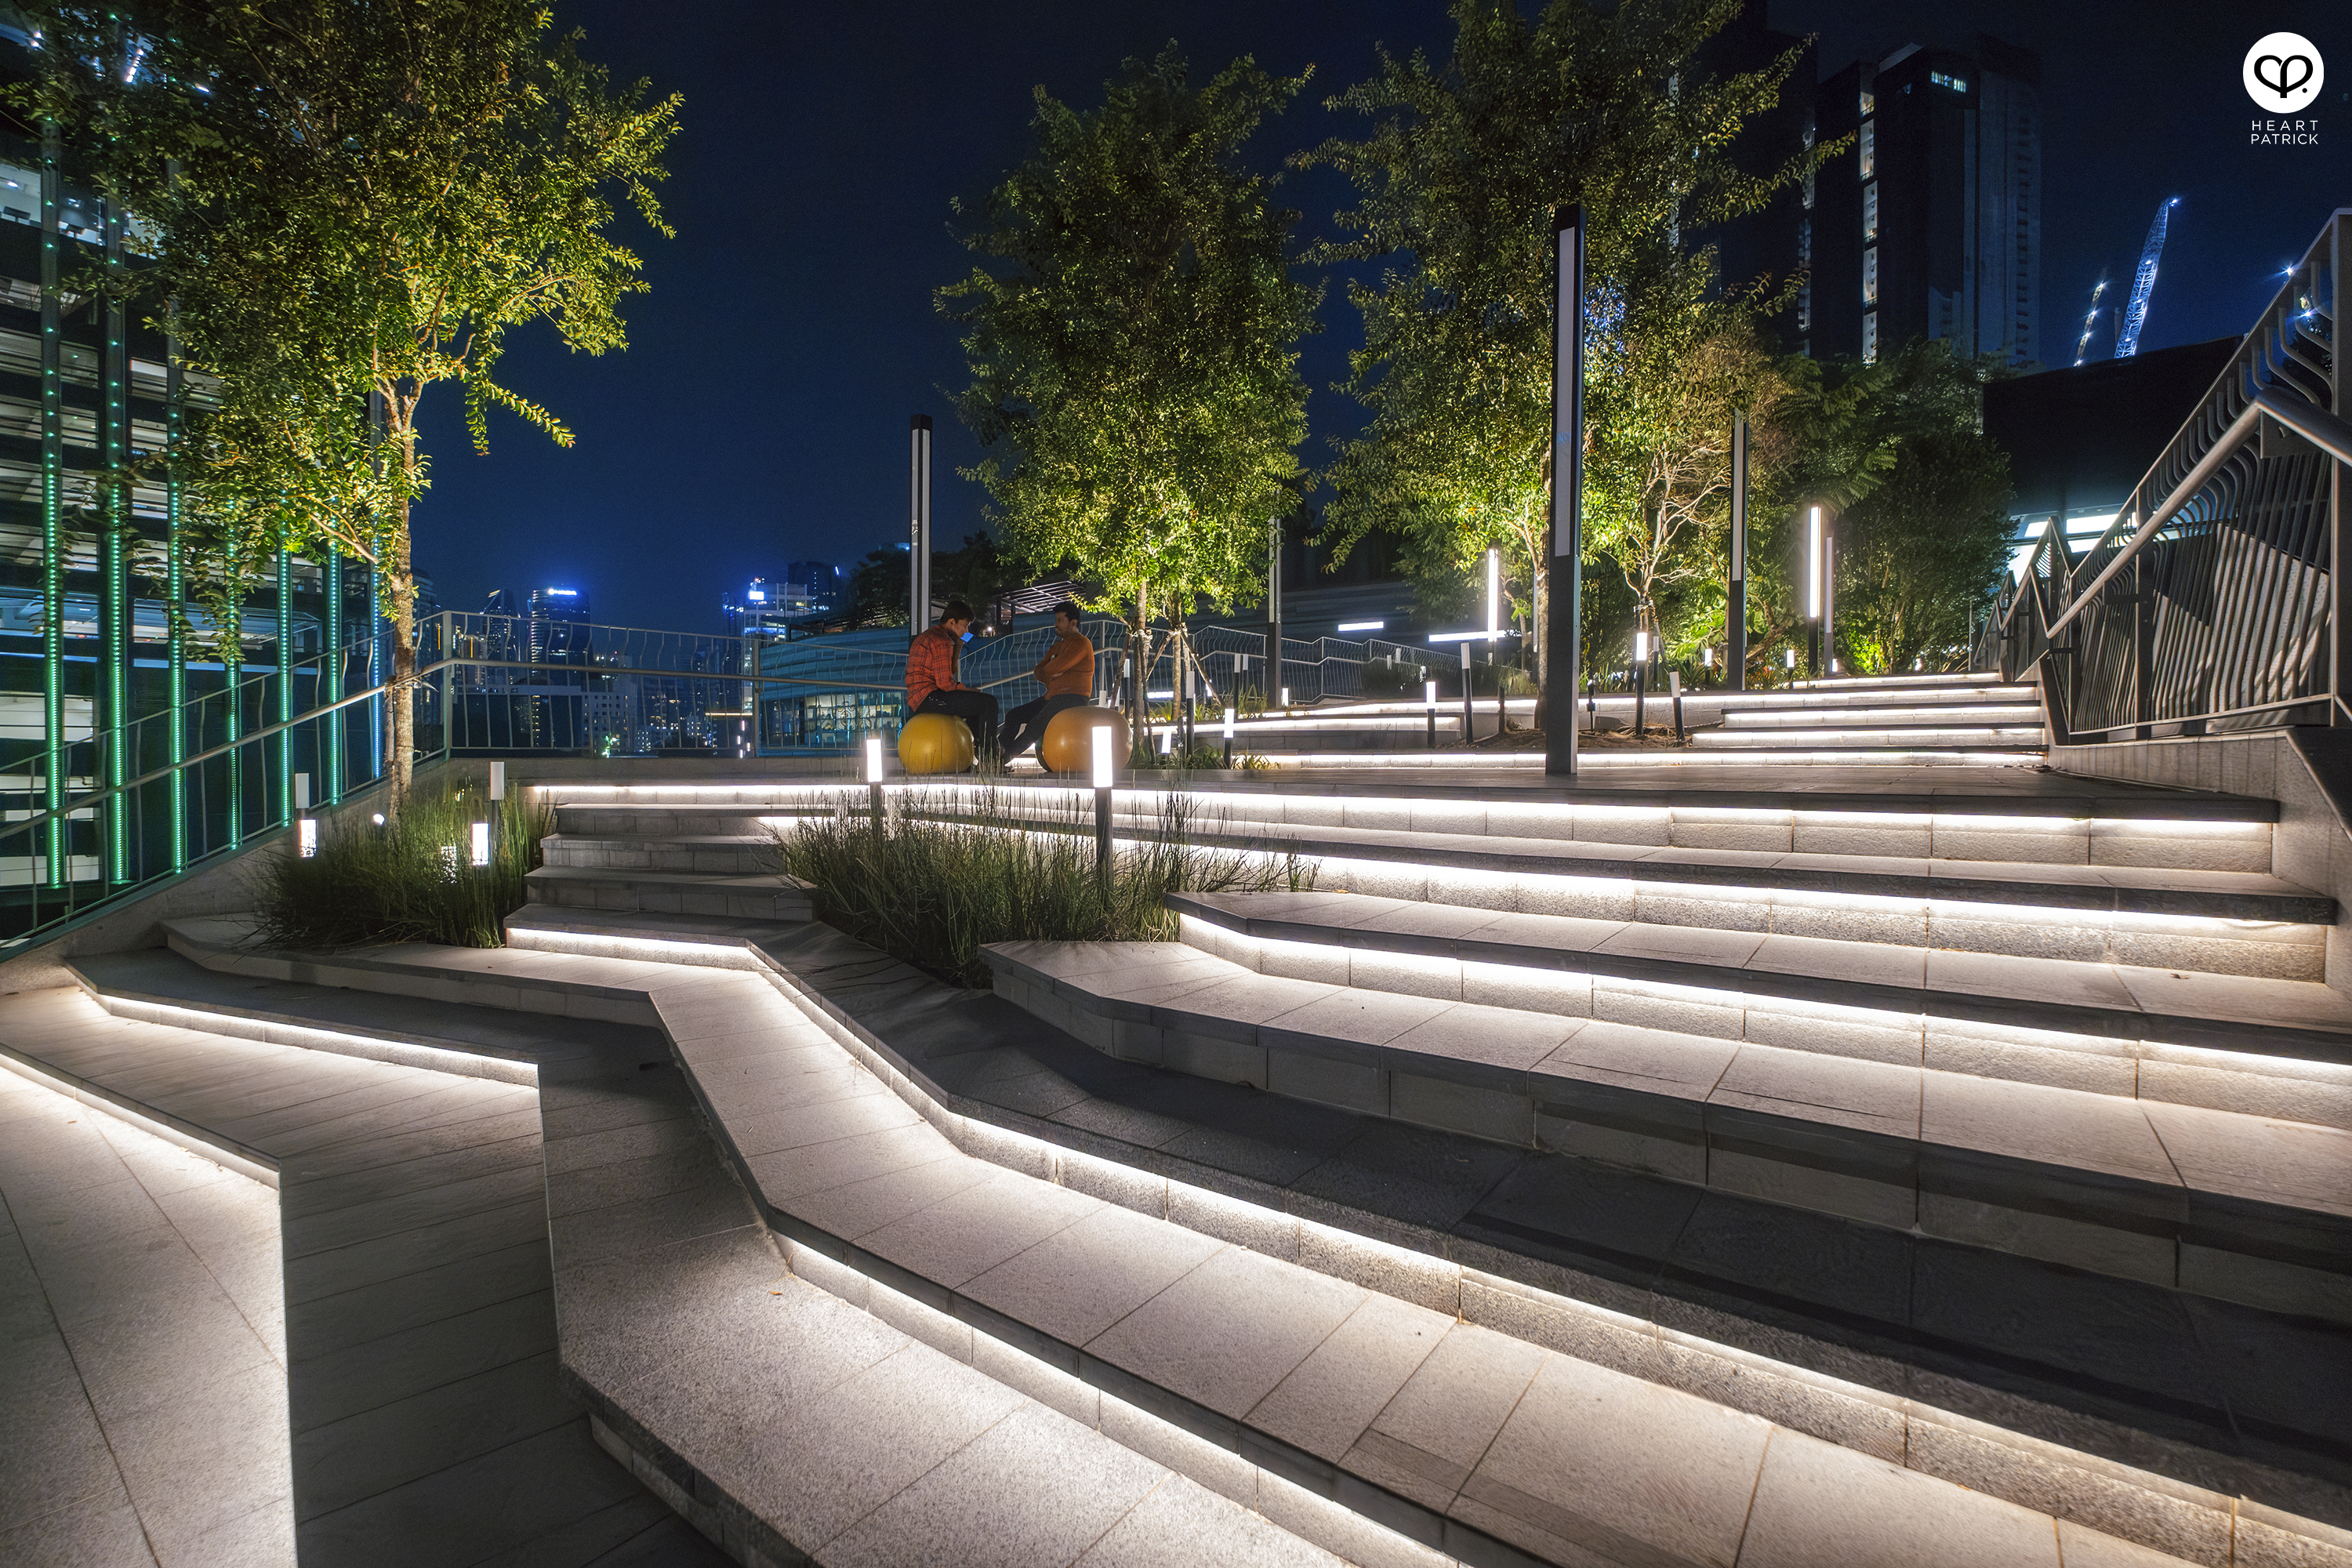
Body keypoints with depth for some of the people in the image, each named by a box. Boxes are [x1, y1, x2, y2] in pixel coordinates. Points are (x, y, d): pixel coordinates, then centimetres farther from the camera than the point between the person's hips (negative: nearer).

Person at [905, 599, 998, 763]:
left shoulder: (929, 636, 21)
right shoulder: (940, 641, -13)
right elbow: (945, 683, -18)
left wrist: (958, 645, 16)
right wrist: (968, 690, -4)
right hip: (928, 697, -11)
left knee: (978, 706, 27)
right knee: (989, 703, -16)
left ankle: (981, 754, 23)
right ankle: (987, 761, -16)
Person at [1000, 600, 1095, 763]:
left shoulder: (1080, 643, -9)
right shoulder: (1059, 645, 21)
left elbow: (1056, 667, -19)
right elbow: (1038, 671, 13)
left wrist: (1047, 670, 4)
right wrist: (1050, 676, -9)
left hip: (1073, 698, -10)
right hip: (1053, 697, 10)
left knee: (1035, 727, -25)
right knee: (1013, 717, 2)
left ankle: (1002, 760, -21)